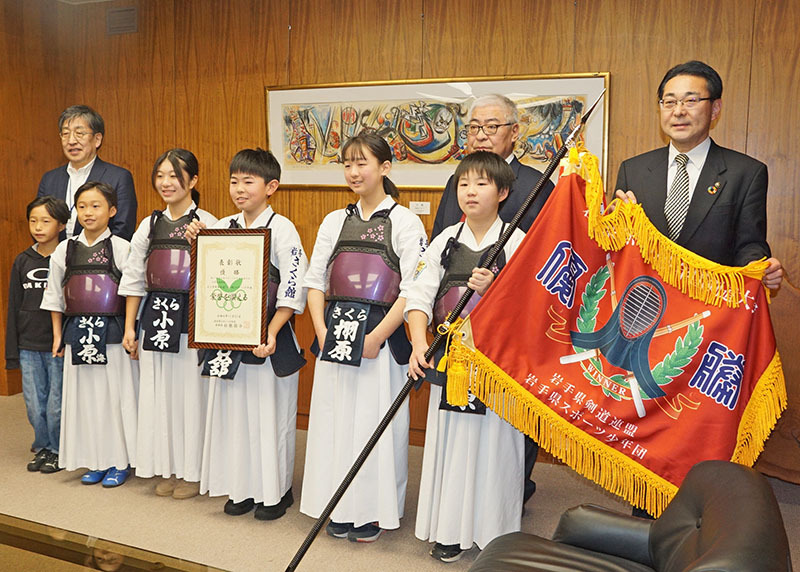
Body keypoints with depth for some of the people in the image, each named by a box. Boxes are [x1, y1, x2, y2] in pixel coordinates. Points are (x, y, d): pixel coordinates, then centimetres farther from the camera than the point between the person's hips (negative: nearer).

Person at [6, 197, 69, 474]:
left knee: (57, 404, 2)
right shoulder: (22, 261, 6)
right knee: (34, 404, 10)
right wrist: (12, 352, 6)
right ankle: (43, 448, 29)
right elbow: (14, 307, 9)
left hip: (58, 346, -4)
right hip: (29, 347, 4)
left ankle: (58, 450, 21)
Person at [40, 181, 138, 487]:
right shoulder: (64, 250, 7)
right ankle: (95, 461, 22)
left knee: (115, 394, 1)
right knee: (84, 395, 9)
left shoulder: (122, 248, -4)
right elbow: (54, 296, 13)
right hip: (78, 334, 4)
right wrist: (57, 335, 11)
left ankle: (119, 462, 15)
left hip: (112, 334, -4)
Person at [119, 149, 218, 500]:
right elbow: (134, 279, 12)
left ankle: (193, 471, 17)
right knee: (159, 393, 10)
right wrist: (130, 327, 11)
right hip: (156, 316, 5)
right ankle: (168, 469, 25)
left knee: (191, 391, 1)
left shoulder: (207, 224, -5)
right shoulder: (150, 225, 10)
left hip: (193, 318, -5)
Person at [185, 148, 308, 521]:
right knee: (234, 409, 12)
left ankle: (275, 491, 20)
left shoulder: (281, 229, -9)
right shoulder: (223, 228, 8)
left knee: (270, 413, 3)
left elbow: (293, 291, -15)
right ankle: (242, 487, 28)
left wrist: (271, 333, -22)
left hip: (268, 337, -5)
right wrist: (195, 244, 0)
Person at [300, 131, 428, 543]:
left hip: (380, 336, -4)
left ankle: (374, 511, 19)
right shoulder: (335, 222, 11)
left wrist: (377, 336, -16)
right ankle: (340, 510, 25)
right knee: (335, 417, 9)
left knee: (374, 418, 1)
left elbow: (412, 290, -11)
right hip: (335, 334, 5)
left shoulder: (404, 222, -4)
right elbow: (315, 281, 11)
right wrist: (322, 330, -2)